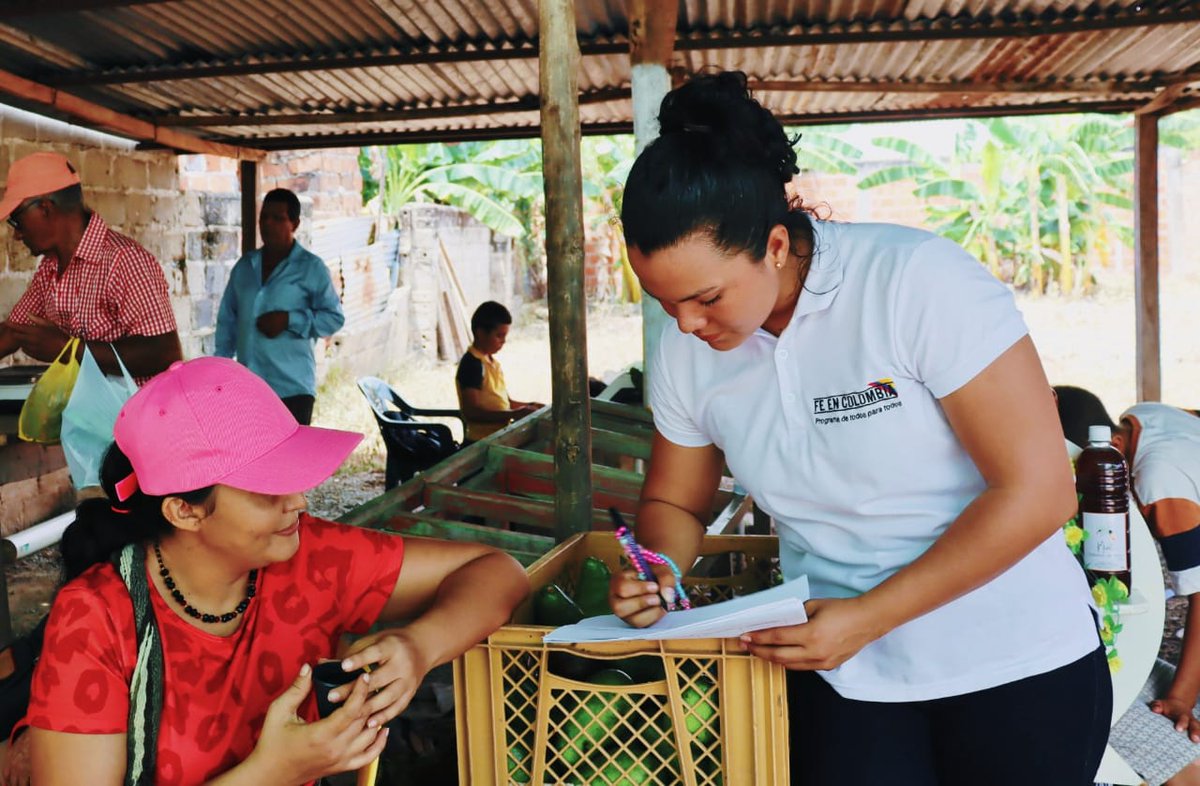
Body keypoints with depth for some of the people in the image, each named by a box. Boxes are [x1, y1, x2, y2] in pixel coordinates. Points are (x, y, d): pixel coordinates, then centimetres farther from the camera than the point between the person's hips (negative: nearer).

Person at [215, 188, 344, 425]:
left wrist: (290, 320, -18)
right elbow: (227, 319, 15)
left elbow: (334, 317, -7)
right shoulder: (245, 266, 11)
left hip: (292, 386, -5)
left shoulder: (311, 267, -5)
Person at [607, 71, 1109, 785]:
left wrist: (866, 616, -23)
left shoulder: (919, 280, -21)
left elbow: (1037, 489, -21)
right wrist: (656, 573, -13)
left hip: (1017, 663, -3)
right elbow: (673, 501, 9)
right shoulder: (685, 352, -5)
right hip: (842, 676, 3)